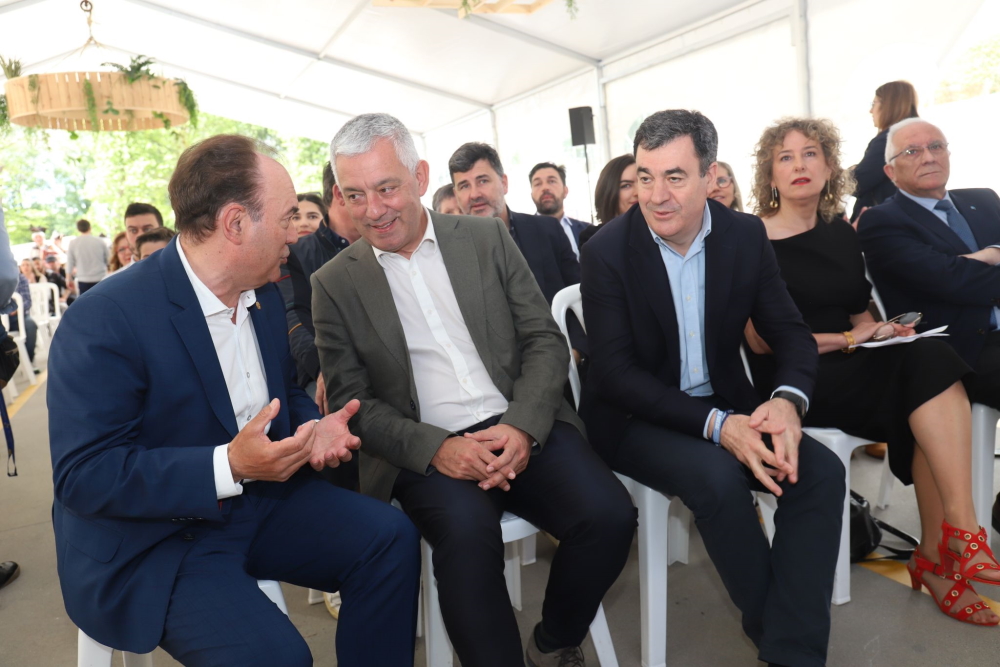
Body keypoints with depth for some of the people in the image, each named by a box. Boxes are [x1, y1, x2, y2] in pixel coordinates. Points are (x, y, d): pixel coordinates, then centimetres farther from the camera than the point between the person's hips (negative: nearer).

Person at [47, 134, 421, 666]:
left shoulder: (264, 296, 3)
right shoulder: (103, 321, -21)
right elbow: (82, 472, -22)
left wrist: (313, 429, -7)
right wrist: (228, 466, -32)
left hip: (261, 501, 7)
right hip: (153, 542, -6)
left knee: (390, 538, -9)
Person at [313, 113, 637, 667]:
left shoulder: (488, 238, 7)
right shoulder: (335, 284, 4)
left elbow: (545, 340, 5)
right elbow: (351, 401, 2)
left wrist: (523, 427, -13)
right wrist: (434, 449, -16)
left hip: (522, 429, 2)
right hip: (426, 451, -2)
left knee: (609, 515, -20)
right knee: (468, 536, -32)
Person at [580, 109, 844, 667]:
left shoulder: (746, 236, -2)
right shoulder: (607, 251, -13)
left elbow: (792, 333, 0)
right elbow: (616, 373, -17)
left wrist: (789, 401, -24)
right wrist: (716, 427, -28)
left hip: (725, 407, 4)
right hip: (635, 417, -4)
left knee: (822, 470, -19)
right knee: (717, 475, -31)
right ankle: (770, 621, -4)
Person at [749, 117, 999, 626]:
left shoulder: (841, 234, 14)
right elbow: (760, 339, -11)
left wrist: (878, 329, -1)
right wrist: (847, 338, -12)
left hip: (850, 369, 6)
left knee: (933, 359, -24)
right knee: (929, 366, -24)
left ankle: (937, 552, -19)